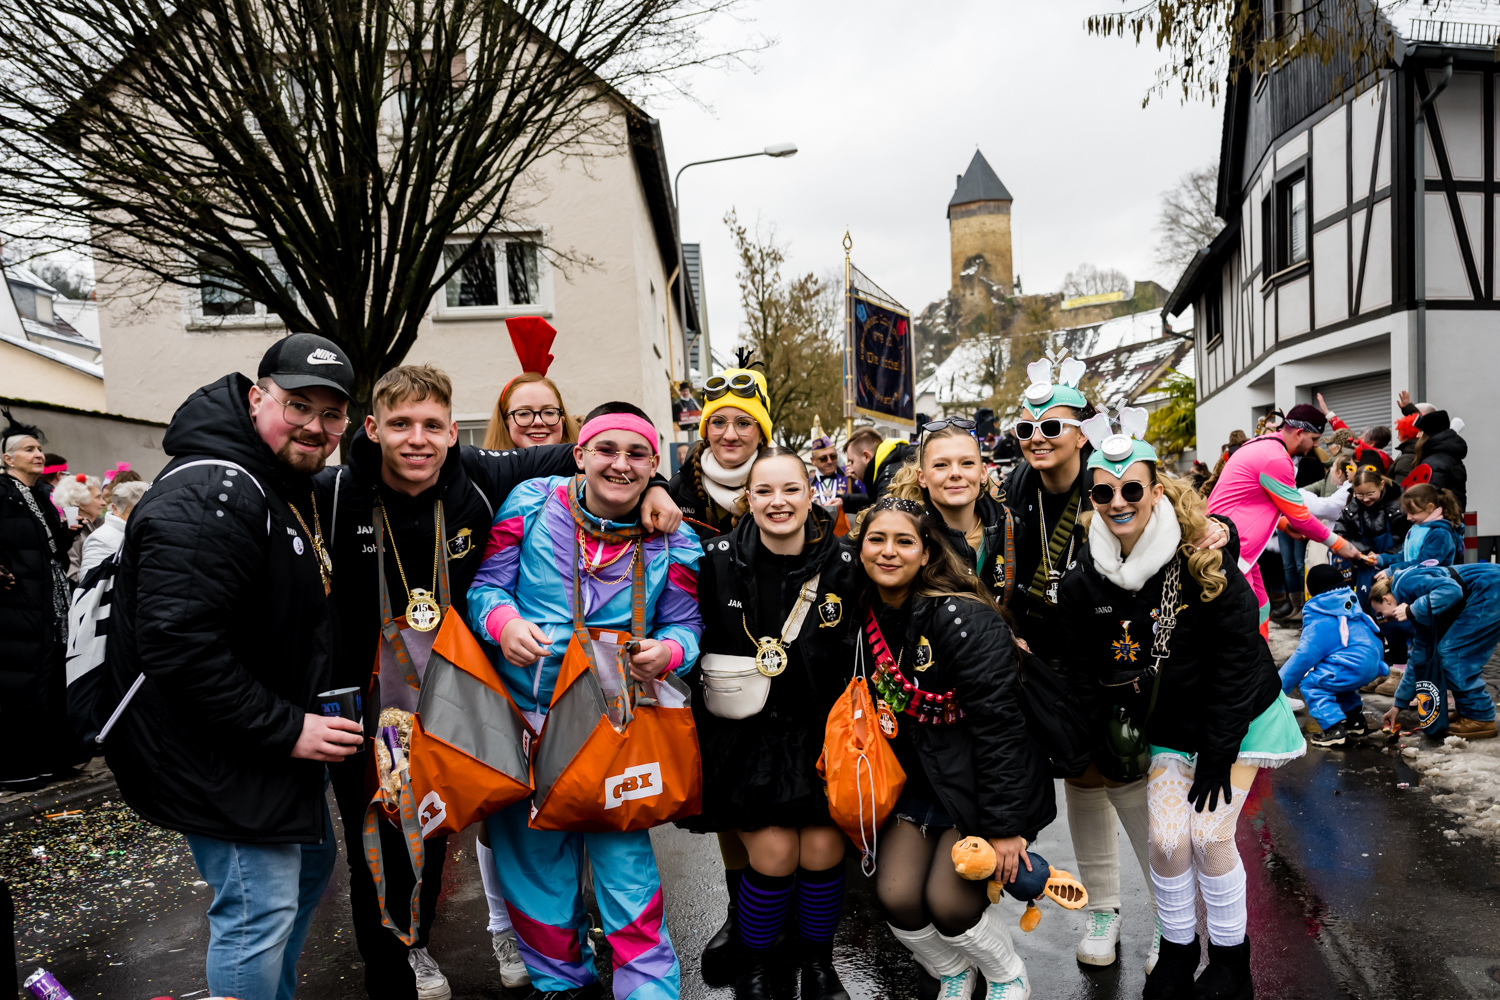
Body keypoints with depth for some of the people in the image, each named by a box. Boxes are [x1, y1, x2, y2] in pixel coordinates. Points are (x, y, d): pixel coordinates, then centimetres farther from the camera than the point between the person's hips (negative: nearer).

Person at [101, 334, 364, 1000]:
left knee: (311, 860, 24)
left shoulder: (293, 489, 9)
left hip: (284, 740, 11)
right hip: (221, 756, -11)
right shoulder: (210, 496, -25)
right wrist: (286, 729, -26)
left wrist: (309, 719, 12)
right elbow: (179, 645, -31)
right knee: (260, 911, -3)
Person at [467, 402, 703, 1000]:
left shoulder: (672, 541, -2)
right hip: (523, 711, 1)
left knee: (622, 850, -2)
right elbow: (486, 584, 0)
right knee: (533, 851, 14)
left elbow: (686, 624, 3)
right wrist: (503, 621, -21)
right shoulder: (531, 503, -4)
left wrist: (666, 651, -20)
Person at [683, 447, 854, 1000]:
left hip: (819, 730, 1)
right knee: (774, 851, -9)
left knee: (823, 849, -7)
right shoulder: (719, 561, -7)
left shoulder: (840, 565, -4)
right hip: (746, 732, -1)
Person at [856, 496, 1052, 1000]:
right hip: (912, 777, 5)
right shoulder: (862, 612, -2)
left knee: (947, 900, -13)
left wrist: (1003, 824, -19)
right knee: (896, 895, -10)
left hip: (976, 779, -5)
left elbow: (998, 722, -21)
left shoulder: (962, 617, -21)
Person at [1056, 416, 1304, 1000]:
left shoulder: (1203, 560, -21)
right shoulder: (1083, 581, -12)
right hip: (1168, 724, 2)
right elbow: (1085, 676, -2)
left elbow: (1237, 659, -16)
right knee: (1167, 839, -7)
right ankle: (1176, 949, 20)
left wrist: (1218, 753, -15)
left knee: (1210, 835, -8)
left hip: (1237, 716, -2)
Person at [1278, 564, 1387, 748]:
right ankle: (1356, 720, 30)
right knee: (1333, 681, 29)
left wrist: (1278, 687, -4)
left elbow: (1303, 658, -12)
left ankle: (1334, 730, -10)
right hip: (1372, 664, 10)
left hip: (1354, 668, -10)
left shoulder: (1320, 625, -11)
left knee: (1309, 682, -2)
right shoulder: (1349, 607, 16)